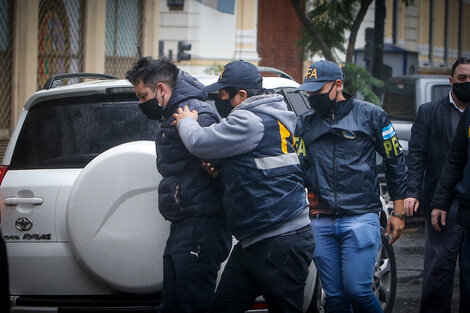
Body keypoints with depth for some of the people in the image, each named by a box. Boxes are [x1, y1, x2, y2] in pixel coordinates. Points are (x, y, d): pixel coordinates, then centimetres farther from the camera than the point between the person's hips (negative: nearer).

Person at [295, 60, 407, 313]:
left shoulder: (369, 114, 4)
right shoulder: (305, 122, 13)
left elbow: (395, 162, 8)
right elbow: (300, 167, 13)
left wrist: (398, 212, 7)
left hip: (360, 218, -4)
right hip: (322, 223, 4)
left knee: (357, 290, -14)